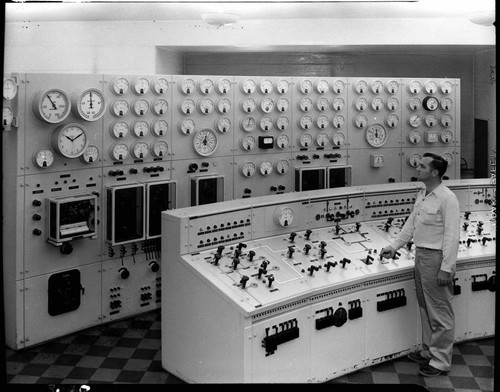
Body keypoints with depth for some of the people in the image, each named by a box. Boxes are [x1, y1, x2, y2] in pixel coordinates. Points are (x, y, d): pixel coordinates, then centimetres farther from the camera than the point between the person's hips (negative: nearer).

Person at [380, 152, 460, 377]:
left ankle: (440, 361, 11)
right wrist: (394, 246, 13)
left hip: (436, 258, -9)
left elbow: (452, 235, -20)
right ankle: (428, 352, 32)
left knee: (439, 312, 1)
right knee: (425, 308, 18)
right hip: (421, 255, 9)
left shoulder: (447, 198, -17)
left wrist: (446, 268, -22)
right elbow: (411, 224, 18)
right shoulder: (422, 195, 11)